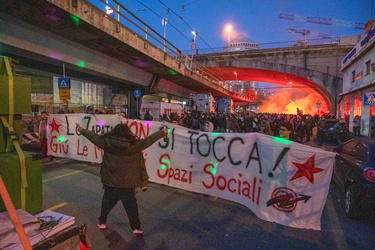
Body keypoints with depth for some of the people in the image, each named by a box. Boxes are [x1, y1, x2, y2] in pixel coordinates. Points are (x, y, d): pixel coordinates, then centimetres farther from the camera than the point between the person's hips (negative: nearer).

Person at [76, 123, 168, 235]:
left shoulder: (107, 143, -10)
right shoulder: (134, 145, -15)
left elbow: (94, 137, 3)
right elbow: (149, 140, -6)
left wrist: (82, 130, 19)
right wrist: (163, 132, 6)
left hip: (110, 182, 3)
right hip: (127, 184, -2)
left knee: (106, 203, 24)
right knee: (131, 206, 11)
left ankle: (102, 223, 41)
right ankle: (136, 228, 17)